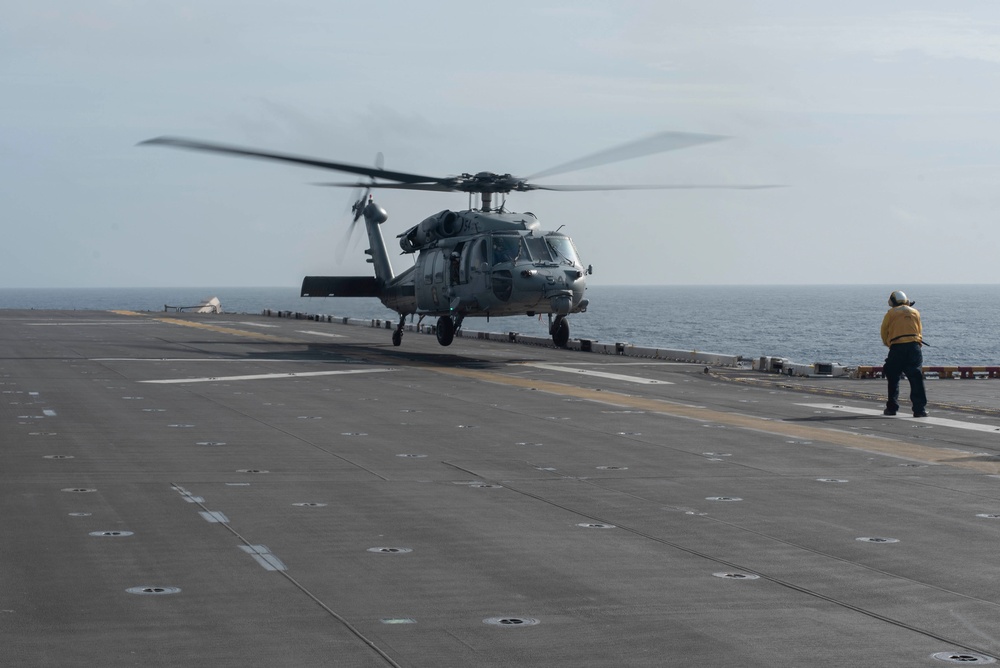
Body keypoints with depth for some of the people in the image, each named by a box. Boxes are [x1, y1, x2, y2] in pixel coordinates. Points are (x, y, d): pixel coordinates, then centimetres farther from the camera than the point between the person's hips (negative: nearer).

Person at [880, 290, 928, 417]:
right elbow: (919, 331, 20)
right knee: (916, 380, -1)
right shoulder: (915, 312, 17)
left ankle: (892, 408, 12)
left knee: (893, 379, 12)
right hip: (914, 347, 1)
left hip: (896, 348, -1)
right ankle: (919, 409, -8)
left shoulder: (890, 313, 9)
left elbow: (884, 334, 11)